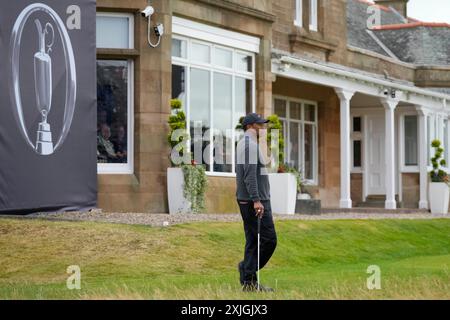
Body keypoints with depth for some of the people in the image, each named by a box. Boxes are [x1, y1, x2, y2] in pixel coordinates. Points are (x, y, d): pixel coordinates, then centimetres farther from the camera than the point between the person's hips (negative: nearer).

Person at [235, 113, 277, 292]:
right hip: (255, 201, -10)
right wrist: (256, 200, -26)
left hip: (247, 201, 10)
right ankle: (247, 268, -1)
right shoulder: (250, 144, -14)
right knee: (269, 239, -7)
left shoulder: (243, 144, 19)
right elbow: (250, 174, -22)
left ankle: (249, 282, 6)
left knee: (253, 241, 7)